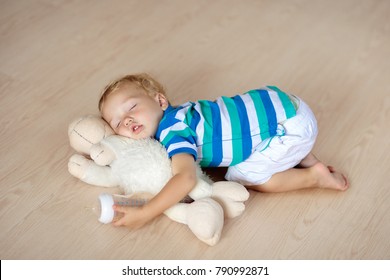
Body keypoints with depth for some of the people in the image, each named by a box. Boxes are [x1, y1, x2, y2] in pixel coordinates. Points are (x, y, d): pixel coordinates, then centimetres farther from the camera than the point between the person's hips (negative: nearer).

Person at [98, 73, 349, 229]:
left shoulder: (173, 133, -22)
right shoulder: (174, 115, 4)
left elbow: (186, 178, -35)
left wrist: (145, 214, -36)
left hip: (291, 125, -9)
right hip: (273, 103, 9)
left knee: (243, 177, -3)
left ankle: (314, 177, 6)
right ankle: (302, 157, 25)